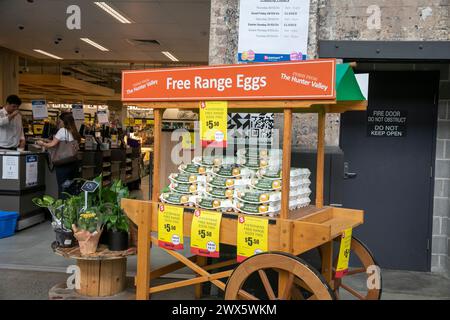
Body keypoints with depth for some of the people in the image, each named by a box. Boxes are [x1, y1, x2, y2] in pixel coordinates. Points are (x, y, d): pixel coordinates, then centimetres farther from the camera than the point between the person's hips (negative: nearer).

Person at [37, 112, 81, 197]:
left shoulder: (62, 130, -7)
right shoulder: (74, 132, 12)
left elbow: (52, 145, -12)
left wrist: (42, 143, 6)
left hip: (63, 163, -7)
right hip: (74, 162, 7)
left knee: (62, 188, -2)